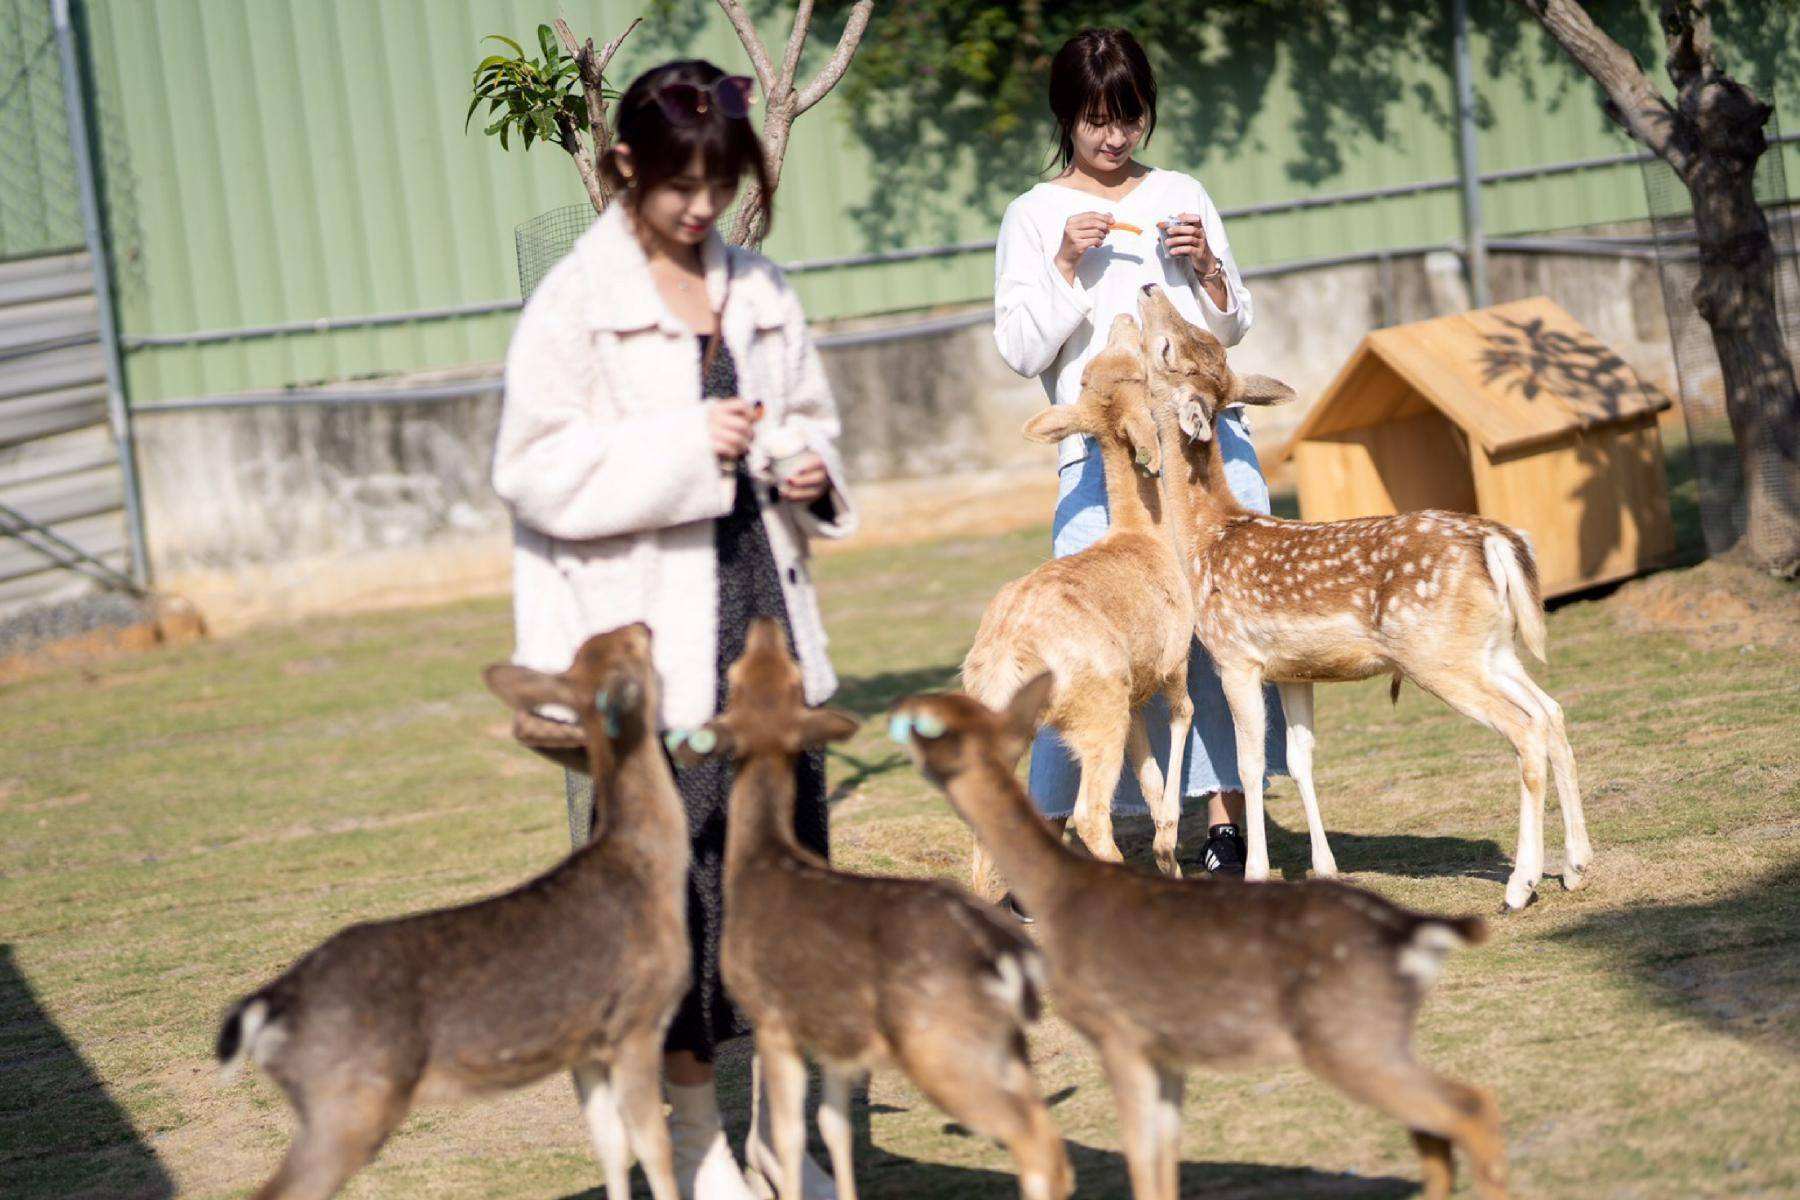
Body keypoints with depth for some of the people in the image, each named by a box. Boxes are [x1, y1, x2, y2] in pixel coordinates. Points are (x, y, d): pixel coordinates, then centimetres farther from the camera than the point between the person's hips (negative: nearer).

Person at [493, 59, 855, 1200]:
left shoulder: (757, 289, 12)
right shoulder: (576, 301, -5)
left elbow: (811, 415, 25)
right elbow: (536, 469, -10)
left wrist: (813, 473, 2)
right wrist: (688, 450, -18)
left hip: (765, 613, 5)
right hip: (650, 640, -5)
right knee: (675, 878, -4)